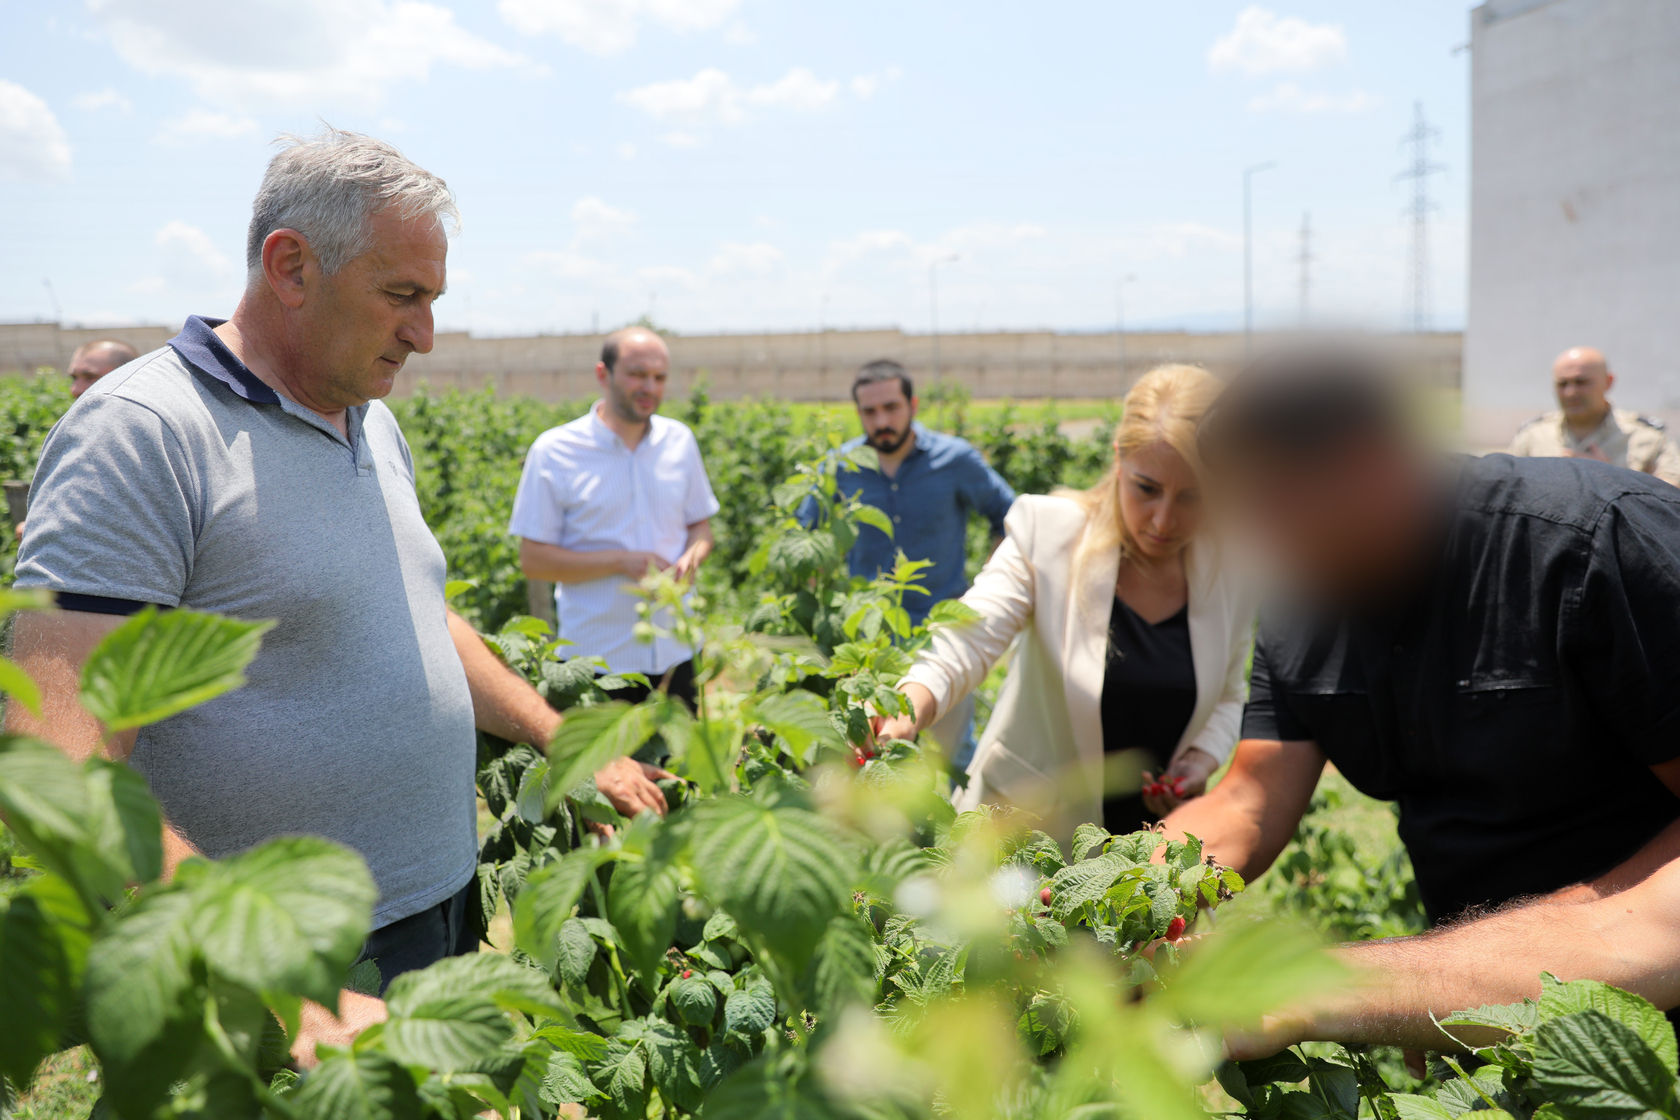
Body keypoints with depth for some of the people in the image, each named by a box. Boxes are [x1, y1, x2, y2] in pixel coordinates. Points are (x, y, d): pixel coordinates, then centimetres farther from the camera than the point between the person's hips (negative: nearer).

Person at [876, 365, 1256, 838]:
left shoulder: (1236, 568, -2)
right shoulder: (1049, 533, -12)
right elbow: (963, 645, -23)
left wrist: (1202, 758, -6)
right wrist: (906, 713, -43)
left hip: (1152, 828, 4)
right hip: (1025, 822, -3)